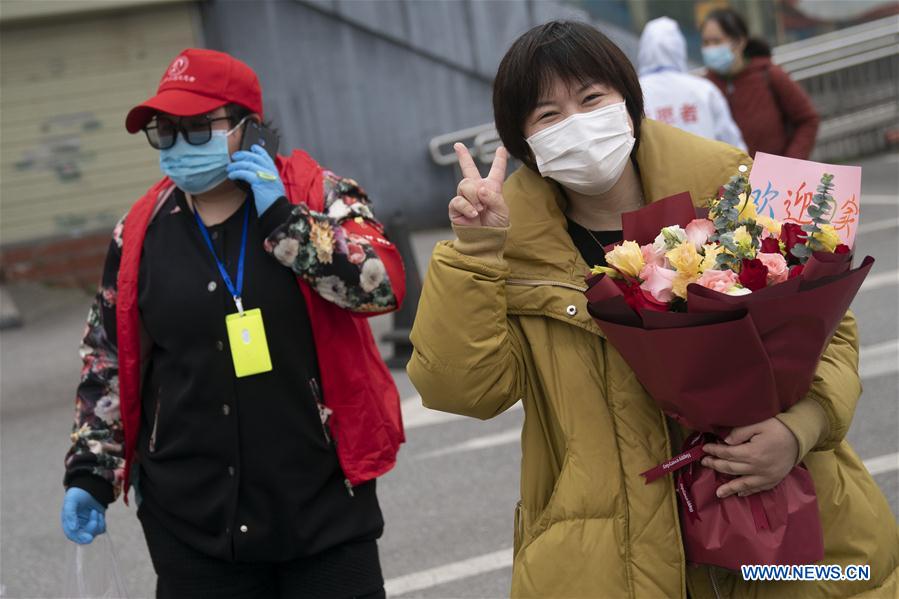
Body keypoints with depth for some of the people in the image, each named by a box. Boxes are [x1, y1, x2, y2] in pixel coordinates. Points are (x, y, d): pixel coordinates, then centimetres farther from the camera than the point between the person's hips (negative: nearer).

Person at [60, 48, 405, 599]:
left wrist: (282, 216, -19)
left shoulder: (317, 197, -3)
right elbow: (108, 361, 12)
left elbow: (383, 283, -19)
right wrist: (90, 470, 8)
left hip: (325, 504, -2)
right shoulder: (141, 234, 4)